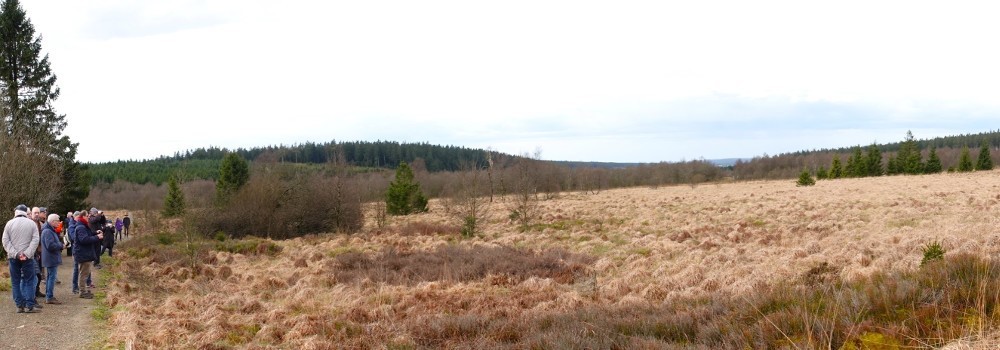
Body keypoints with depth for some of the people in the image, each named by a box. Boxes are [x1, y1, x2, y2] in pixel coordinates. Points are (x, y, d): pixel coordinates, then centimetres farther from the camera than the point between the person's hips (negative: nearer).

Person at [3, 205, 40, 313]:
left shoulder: (9, 223, 2)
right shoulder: (31, 223, 0)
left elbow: (5, 241, -3)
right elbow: (35, 240, -9)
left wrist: (15, 254, -8)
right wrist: (27, 253, -12)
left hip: (13, 258, 1)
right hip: (28, 258, -1)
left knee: (15, 282, 8)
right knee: (29, 281, 2)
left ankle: (19, 305, 6)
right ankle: (30, 306, -3)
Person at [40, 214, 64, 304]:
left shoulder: (51, 230, 15)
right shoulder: (47, 232, -19)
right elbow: (50, 245, -27)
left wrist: (60, 244, 3)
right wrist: (60, 245, -14)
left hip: (51, 258, 11)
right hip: (51, 258, -11)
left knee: (50, 277, 16)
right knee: (52, 277, -8)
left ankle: (48, 296, 23)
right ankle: (50, 297, -6)